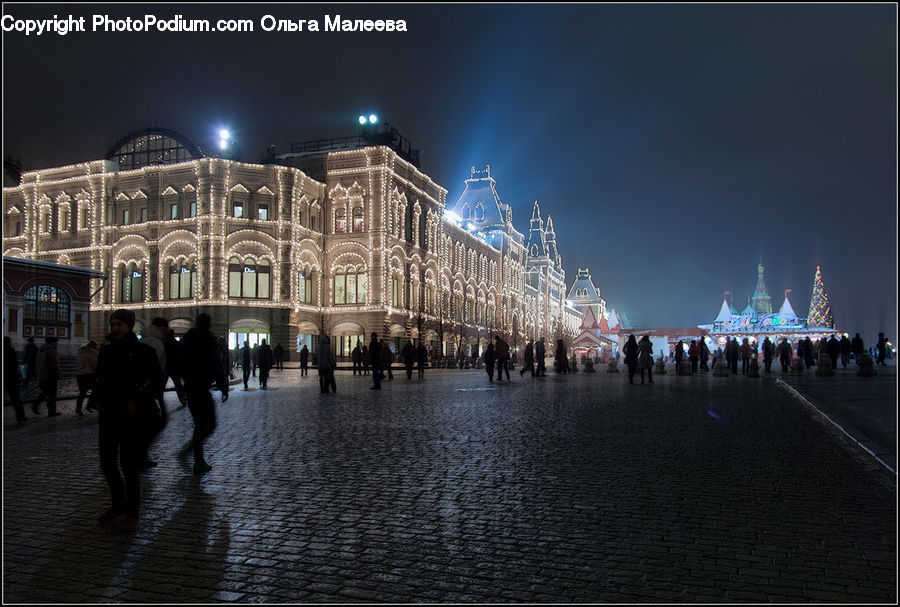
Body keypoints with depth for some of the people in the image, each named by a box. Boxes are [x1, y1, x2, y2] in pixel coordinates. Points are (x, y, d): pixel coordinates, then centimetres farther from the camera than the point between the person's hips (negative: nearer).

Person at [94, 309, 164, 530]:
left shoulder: (143, 351, -7)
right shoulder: (106, 351, 10)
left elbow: (156, 379, -7)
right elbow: (100, 378, 21)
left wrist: (138, 402, -14)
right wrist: (99, 398, 6)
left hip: (134, 415, -6)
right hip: (109, 413, 6)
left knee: (129, 463, -1)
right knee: (107, 462, 9)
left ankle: (132, 511, 14)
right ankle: (118, 504, 31)